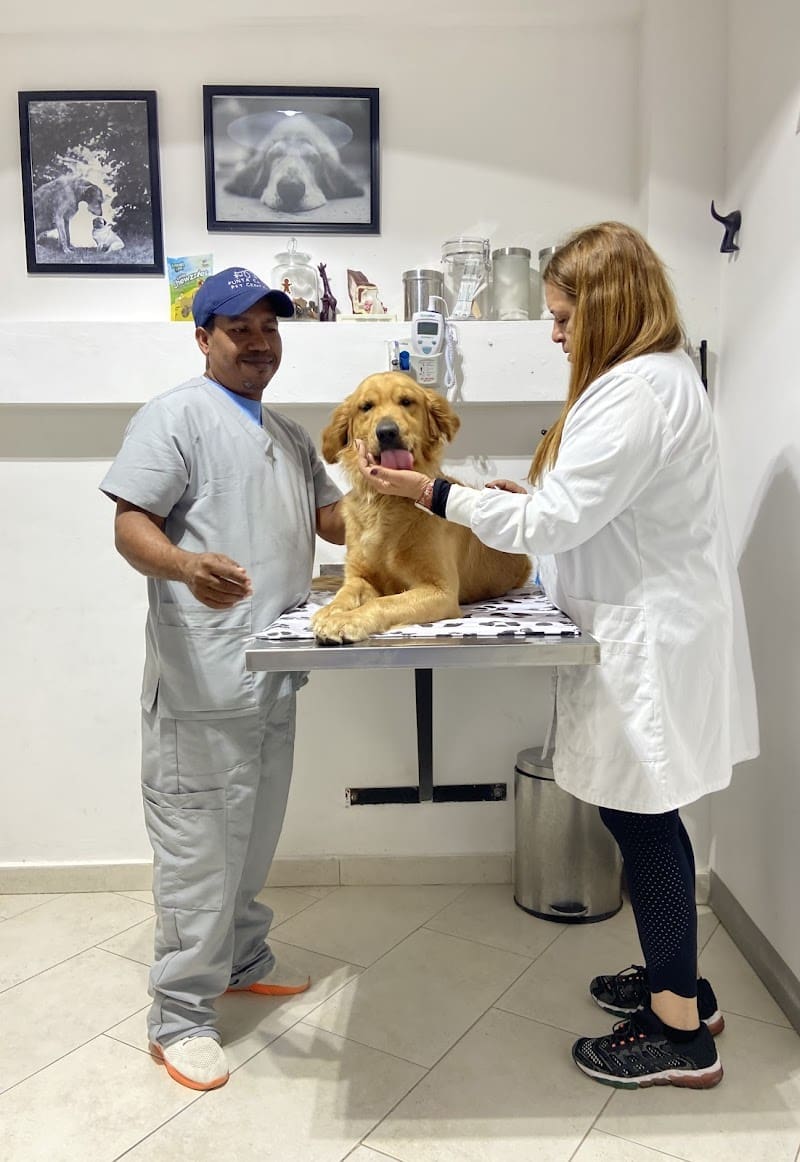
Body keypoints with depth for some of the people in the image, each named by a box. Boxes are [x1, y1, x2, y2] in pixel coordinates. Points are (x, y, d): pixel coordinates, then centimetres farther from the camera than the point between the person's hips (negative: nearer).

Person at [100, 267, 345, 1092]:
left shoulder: (289, 435, 20)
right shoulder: (175, 415, -5)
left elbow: (335, 521, 18)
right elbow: (130, 526, -13)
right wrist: (183, 566, -33)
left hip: (273, 673, 8)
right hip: (203, 676, -8)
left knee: (254, 834, 19)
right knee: (201, 845, -1)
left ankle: (242, 960, 37)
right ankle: (179, 1016, 15)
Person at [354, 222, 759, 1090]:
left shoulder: (635, 394, -20)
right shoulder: (662, 374, 14)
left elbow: (554, 523, -22)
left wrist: (431, 492, -16)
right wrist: (535, 495, 9)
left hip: (648, 641, -10)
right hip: (647, 629, 10)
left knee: (642, 821, 1)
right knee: (647, 817, 18)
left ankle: (680, 1034, 19)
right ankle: (677, 979, 36)